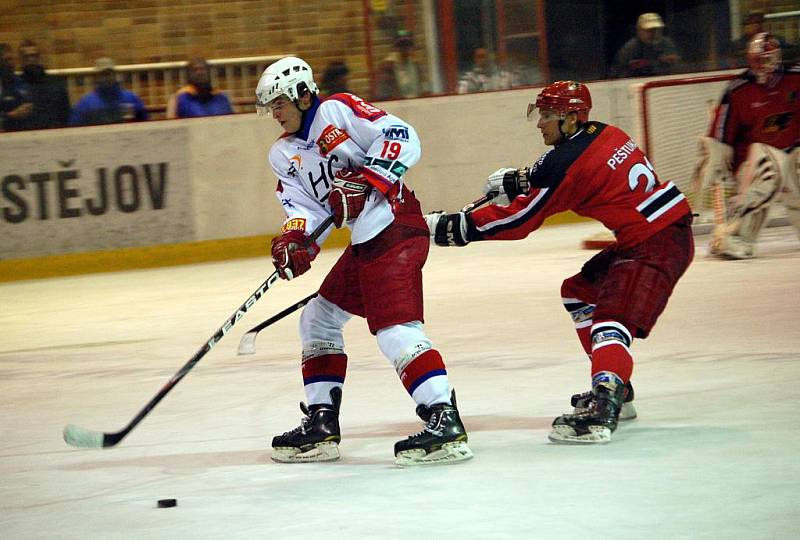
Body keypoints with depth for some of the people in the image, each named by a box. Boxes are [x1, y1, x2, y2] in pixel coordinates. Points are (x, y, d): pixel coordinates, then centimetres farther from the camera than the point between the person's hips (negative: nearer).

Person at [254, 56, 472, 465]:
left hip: (394, 224, -10)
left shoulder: (337, 111, -6)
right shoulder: (283, 155, 18)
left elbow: (402, 137, -14)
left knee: (393, 327, -20)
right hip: (363, 241, 10)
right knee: (318, 319, 15)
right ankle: (322, 424, 20)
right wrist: (293, 240, -11)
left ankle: (445, 422, -26)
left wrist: (363, 180, -23)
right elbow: (305, 206, 9)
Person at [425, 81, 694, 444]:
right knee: (579, 291, 22)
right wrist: (519, 180, 16)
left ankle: (601, 412, -42)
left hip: (656, 244, -11)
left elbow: (516, 221, -14)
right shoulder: (601, 134, 8)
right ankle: (616, 391, 28)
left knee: (613, 320, -24)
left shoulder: (569, 162, -18)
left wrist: (448, 227, -9)